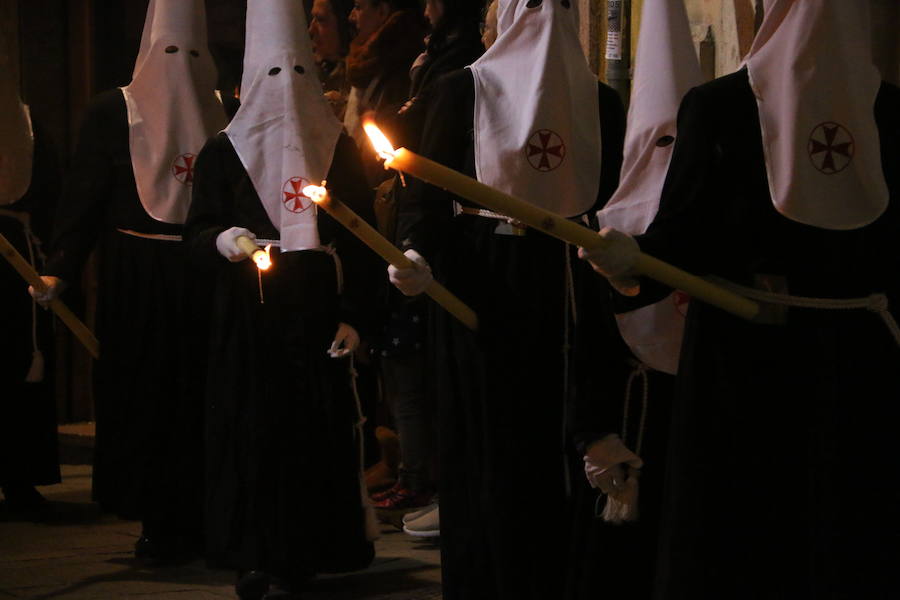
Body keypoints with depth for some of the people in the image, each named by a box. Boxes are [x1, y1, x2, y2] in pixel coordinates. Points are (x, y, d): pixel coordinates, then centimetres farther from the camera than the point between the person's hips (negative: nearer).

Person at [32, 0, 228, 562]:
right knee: (199, 394, 8)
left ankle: (162, 527, 10)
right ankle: (199, 520, 15)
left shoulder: (112, 111, -3)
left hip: (134, 273, 0)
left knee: (142, 395, 6)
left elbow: (84, 195, -2)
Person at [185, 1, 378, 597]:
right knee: (251, 430, -3)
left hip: (318, 311, 0)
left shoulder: (339, 149, 7)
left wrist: (354, 316, -4)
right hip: (248, 316, 0)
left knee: (315, 430, -2)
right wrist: (224, 241, -18)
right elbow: (197, 231, 6)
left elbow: (361, 238, 5)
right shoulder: (223, 152, 5)